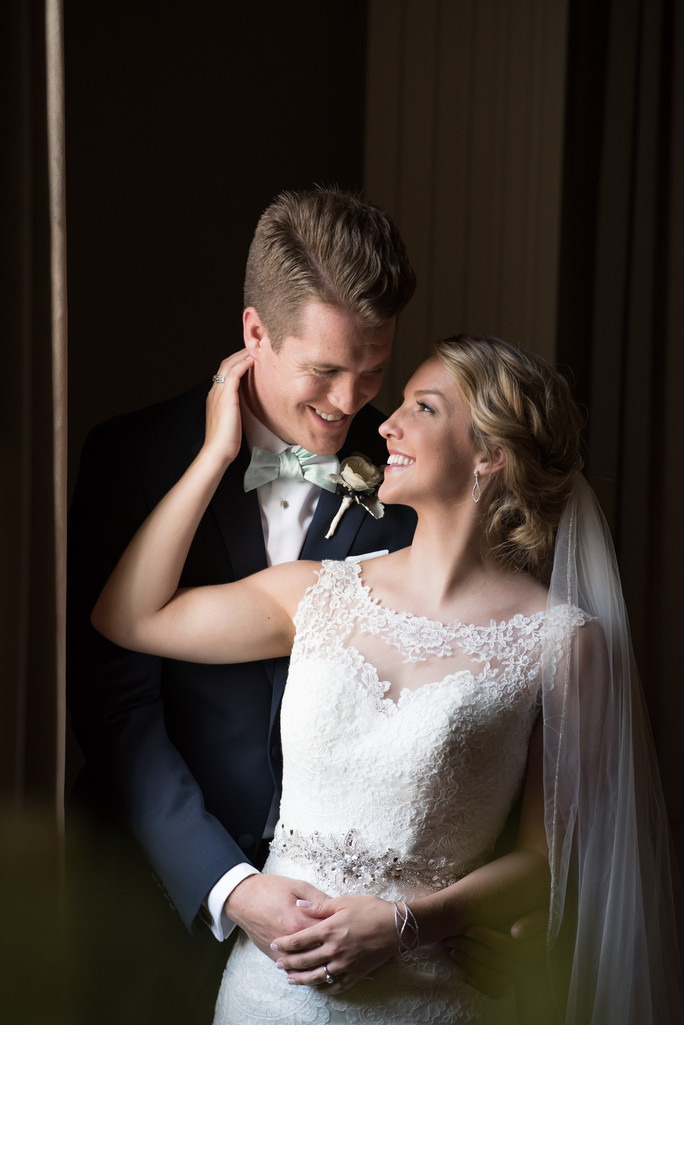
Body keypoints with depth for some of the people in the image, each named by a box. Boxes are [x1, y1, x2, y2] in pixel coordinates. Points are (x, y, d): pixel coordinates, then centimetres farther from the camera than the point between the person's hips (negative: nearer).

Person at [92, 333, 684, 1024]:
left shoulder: (563, 641, -7)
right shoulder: (322, 595, 4)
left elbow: (548, 857, -5)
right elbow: (130, 616, 5)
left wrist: (404, 922, -19)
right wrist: (217, 451, 5)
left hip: (424, 994, -3)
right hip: (274, 976, 3)